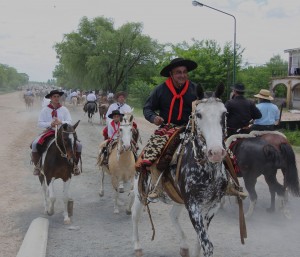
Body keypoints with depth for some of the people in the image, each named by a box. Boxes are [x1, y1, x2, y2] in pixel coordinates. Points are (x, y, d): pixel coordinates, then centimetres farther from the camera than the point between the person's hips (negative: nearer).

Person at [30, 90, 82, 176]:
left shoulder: (64, 109, 4)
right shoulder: (45, 110, 2)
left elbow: (69, 122, -3)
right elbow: (39, 123, -3)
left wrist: (61, 122, -22)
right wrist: (50, 124, -18)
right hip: (49, 131, -1)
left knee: (78, 145, -18)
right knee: (35, 144, -26)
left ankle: (75, 165, 5)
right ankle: (37, 165, -4)